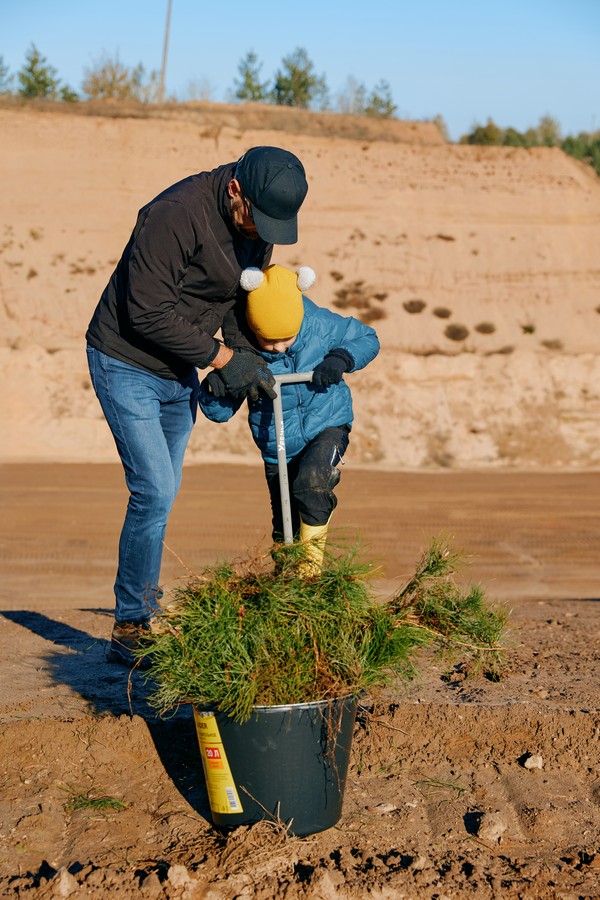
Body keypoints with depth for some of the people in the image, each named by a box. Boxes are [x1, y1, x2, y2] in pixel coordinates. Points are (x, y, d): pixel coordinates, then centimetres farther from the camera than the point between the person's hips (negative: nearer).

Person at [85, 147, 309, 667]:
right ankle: (131, 630, 0)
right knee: (155, 492, -12)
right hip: (127, 365, -8)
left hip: (179, 371, 8)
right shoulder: (176, 215, -28)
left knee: (163, 492, 11)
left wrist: (247, 353, -8)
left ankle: (144, 610, 23)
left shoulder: (260, 222, -2)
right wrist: (221, 357, -21)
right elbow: (148, 313, -27)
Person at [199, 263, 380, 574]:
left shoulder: (321, 325, -18)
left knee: (312, 483, -30)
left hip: (327, 425, -2)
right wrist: (214, 387, -35)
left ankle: (312, 559, -10)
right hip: (277, 447, 2)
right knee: (285, 526, 12)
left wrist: (341, 359, -22)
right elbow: (220, 412, -13)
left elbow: (367, 339, -2)